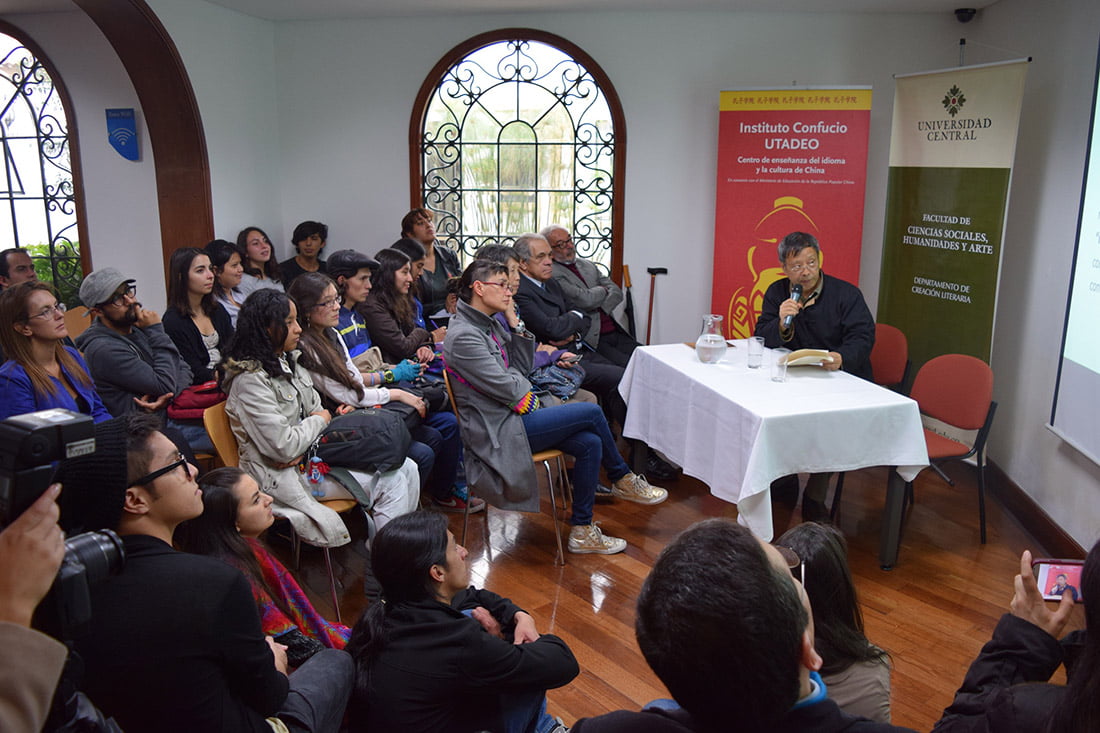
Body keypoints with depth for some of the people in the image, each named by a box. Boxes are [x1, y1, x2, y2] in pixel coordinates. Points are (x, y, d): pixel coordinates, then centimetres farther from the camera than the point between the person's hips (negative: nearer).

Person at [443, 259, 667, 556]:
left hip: (513, 417, 10)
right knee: (591, 412, -12)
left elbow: (522, 367, 13)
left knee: (590, 443, -7)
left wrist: (518, 325, 2)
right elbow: (505, 388, -20)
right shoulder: (463, 336, -18)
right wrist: (528, 398, 1)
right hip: (498, 431, -10)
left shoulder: (490, 324, 11)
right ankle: (623, 479, 10)